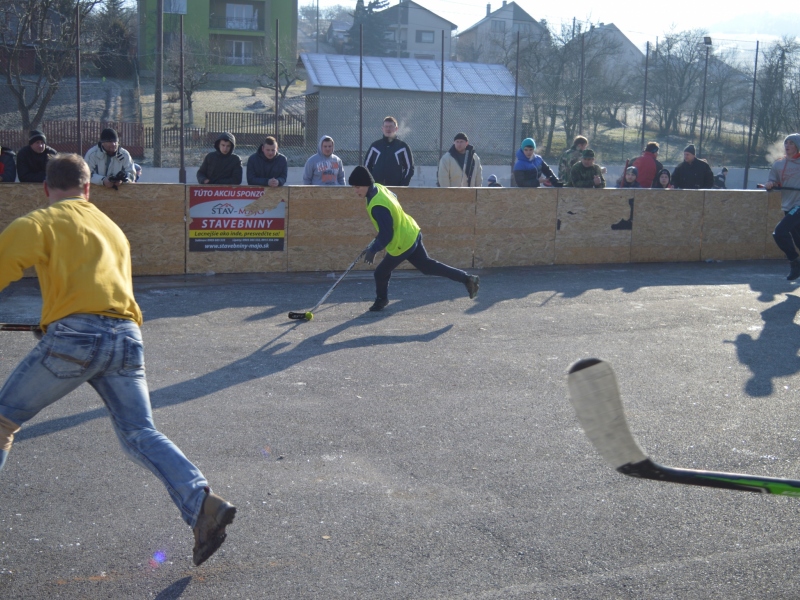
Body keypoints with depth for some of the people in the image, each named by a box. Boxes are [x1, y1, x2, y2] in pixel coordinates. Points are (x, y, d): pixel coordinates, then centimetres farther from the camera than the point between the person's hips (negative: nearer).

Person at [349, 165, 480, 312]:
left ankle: (381, 300, 35)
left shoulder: (377, 207, -33)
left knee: (381, 273, 9)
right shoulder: (378, 187, -4)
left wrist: (372, 250, -15)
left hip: (402, 244, -9)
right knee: (427, 265, 18)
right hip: (411, 234, 9)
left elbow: (386, 235, -29)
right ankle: (467, 279, 19)